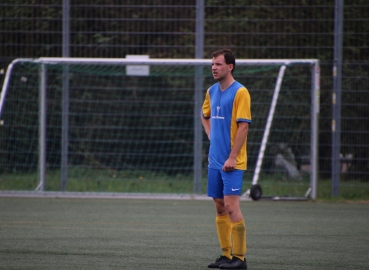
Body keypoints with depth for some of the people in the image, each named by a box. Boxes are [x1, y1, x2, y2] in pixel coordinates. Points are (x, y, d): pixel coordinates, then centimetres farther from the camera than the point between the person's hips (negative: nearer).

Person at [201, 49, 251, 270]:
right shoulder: (212, 92, 12)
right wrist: (211, 136, 14)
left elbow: (243, 126, -15)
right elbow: (205, 115, 31)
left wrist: (232, 158, -18)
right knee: (220, 207, 9)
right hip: (215, 160, 7)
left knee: (231, 206, -12)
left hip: (232, 162, -7)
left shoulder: (240, 92, -10)